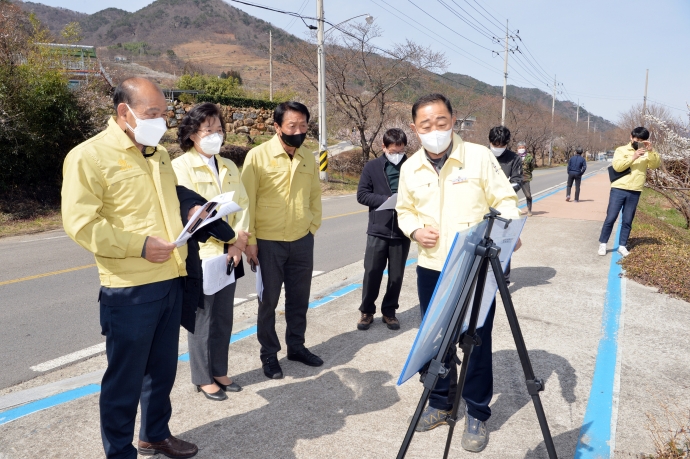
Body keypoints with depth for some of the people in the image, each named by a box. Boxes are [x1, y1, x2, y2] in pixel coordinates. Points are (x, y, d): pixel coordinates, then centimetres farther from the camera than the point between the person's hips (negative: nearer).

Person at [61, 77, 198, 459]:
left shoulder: (159, 154, 14)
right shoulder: (89, 156, -10)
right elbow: (81, 223, -17)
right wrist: (139, 246, -20)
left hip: (170, 281, 7)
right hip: (129, 288, -7)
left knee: (163, 369, 18)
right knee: (125, 377, 7)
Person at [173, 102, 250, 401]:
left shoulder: (229, 167, 12)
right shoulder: (181, 166, -7)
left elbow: (242, 205, 5)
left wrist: (238, 243, -9)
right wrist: (225, 243, -16)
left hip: (228, 255, 6)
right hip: (200, 255, -6)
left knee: (223, 318, 14)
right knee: (202, 319, 6)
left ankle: (220, 371, 29)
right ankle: (203, 378, 21)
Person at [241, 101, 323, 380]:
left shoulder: (309, 159, 5)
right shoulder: (258, 156, -10)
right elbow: (247, 201, -9)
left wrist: (312, 228, 8)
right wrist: (249, 239, -11)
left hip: (302, 242, 4)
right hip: (268, 242, -4)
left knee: (299, 298, 15)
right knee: (268, 301, 9)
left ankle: (296, 346, 34)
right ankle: (269, 354, 25)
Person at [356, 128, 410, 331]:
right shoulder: (372, 167, 2)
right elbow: (362, 195, -2)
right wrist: (387, 199, -14)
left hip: (402, 230, 1)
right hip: (378, 230, 0)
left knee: (396, 275, 9)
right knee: (372, 272, 4)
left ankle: (389, 311, 27)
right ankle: (367, 311, 22)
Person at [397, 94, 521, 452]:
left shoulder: (480, 156, -8)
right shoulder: (410, 168, 3)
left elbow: (505, 200, -4)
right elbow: (404, 210, 14)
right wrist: (415, 230, -7)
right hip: (431, 268, 4)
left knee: (477, 341, 4)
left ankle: (477, 413, 24)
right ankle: (440, 402, 34)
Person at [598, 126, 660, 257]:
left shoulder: (647, 153, 11)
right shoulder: (621, 150, 3)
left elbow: (656, 164, -4)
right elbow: (617, 166, -11)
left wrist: (651, 151, -16)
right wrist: (633, 157, -18)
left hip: (635, 192, 3)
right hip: (618, 189, -2)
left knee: (627, 221, 7)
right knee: (610, 218, -2)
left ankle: (622, 246, 14)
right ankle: (602, 244, 8)